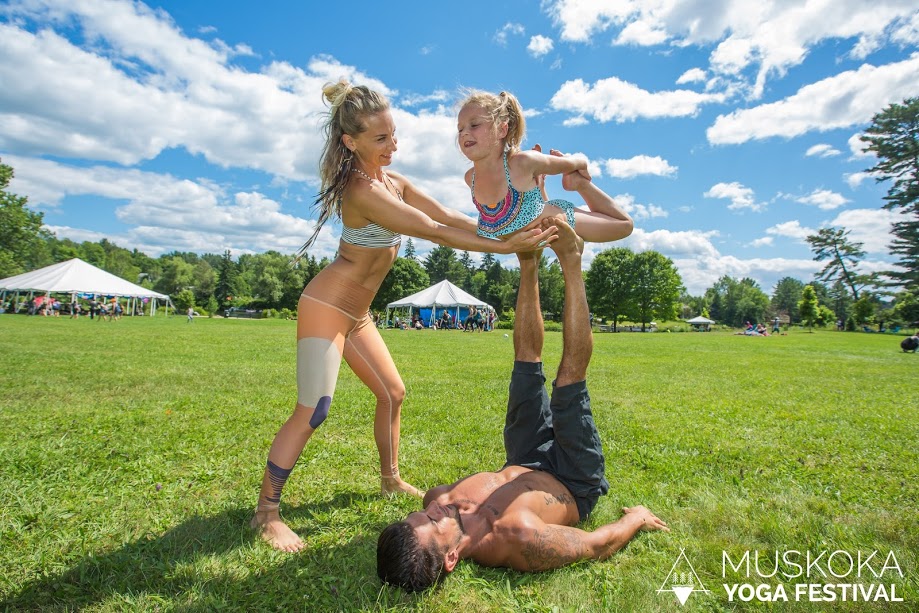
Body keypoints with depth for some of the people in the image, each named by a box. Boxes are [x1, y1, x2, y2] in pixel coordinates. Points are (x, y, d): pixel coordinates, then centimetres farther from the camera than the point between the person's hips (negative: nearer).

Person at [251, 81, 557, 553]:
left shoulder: (393, 182, 8)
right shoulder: (362, 191, -22)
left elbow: (449, 217, 2)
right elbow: (434, 232, -26)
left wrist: (515, 235, -7)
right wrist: (505, 246, -25)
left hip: (355, 313, 10)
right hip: (327, 307, -9)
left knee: (392, 392, 15)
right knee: (313, 411, -9)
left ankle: (390, 479, 33)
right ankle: (265, 514, 6)